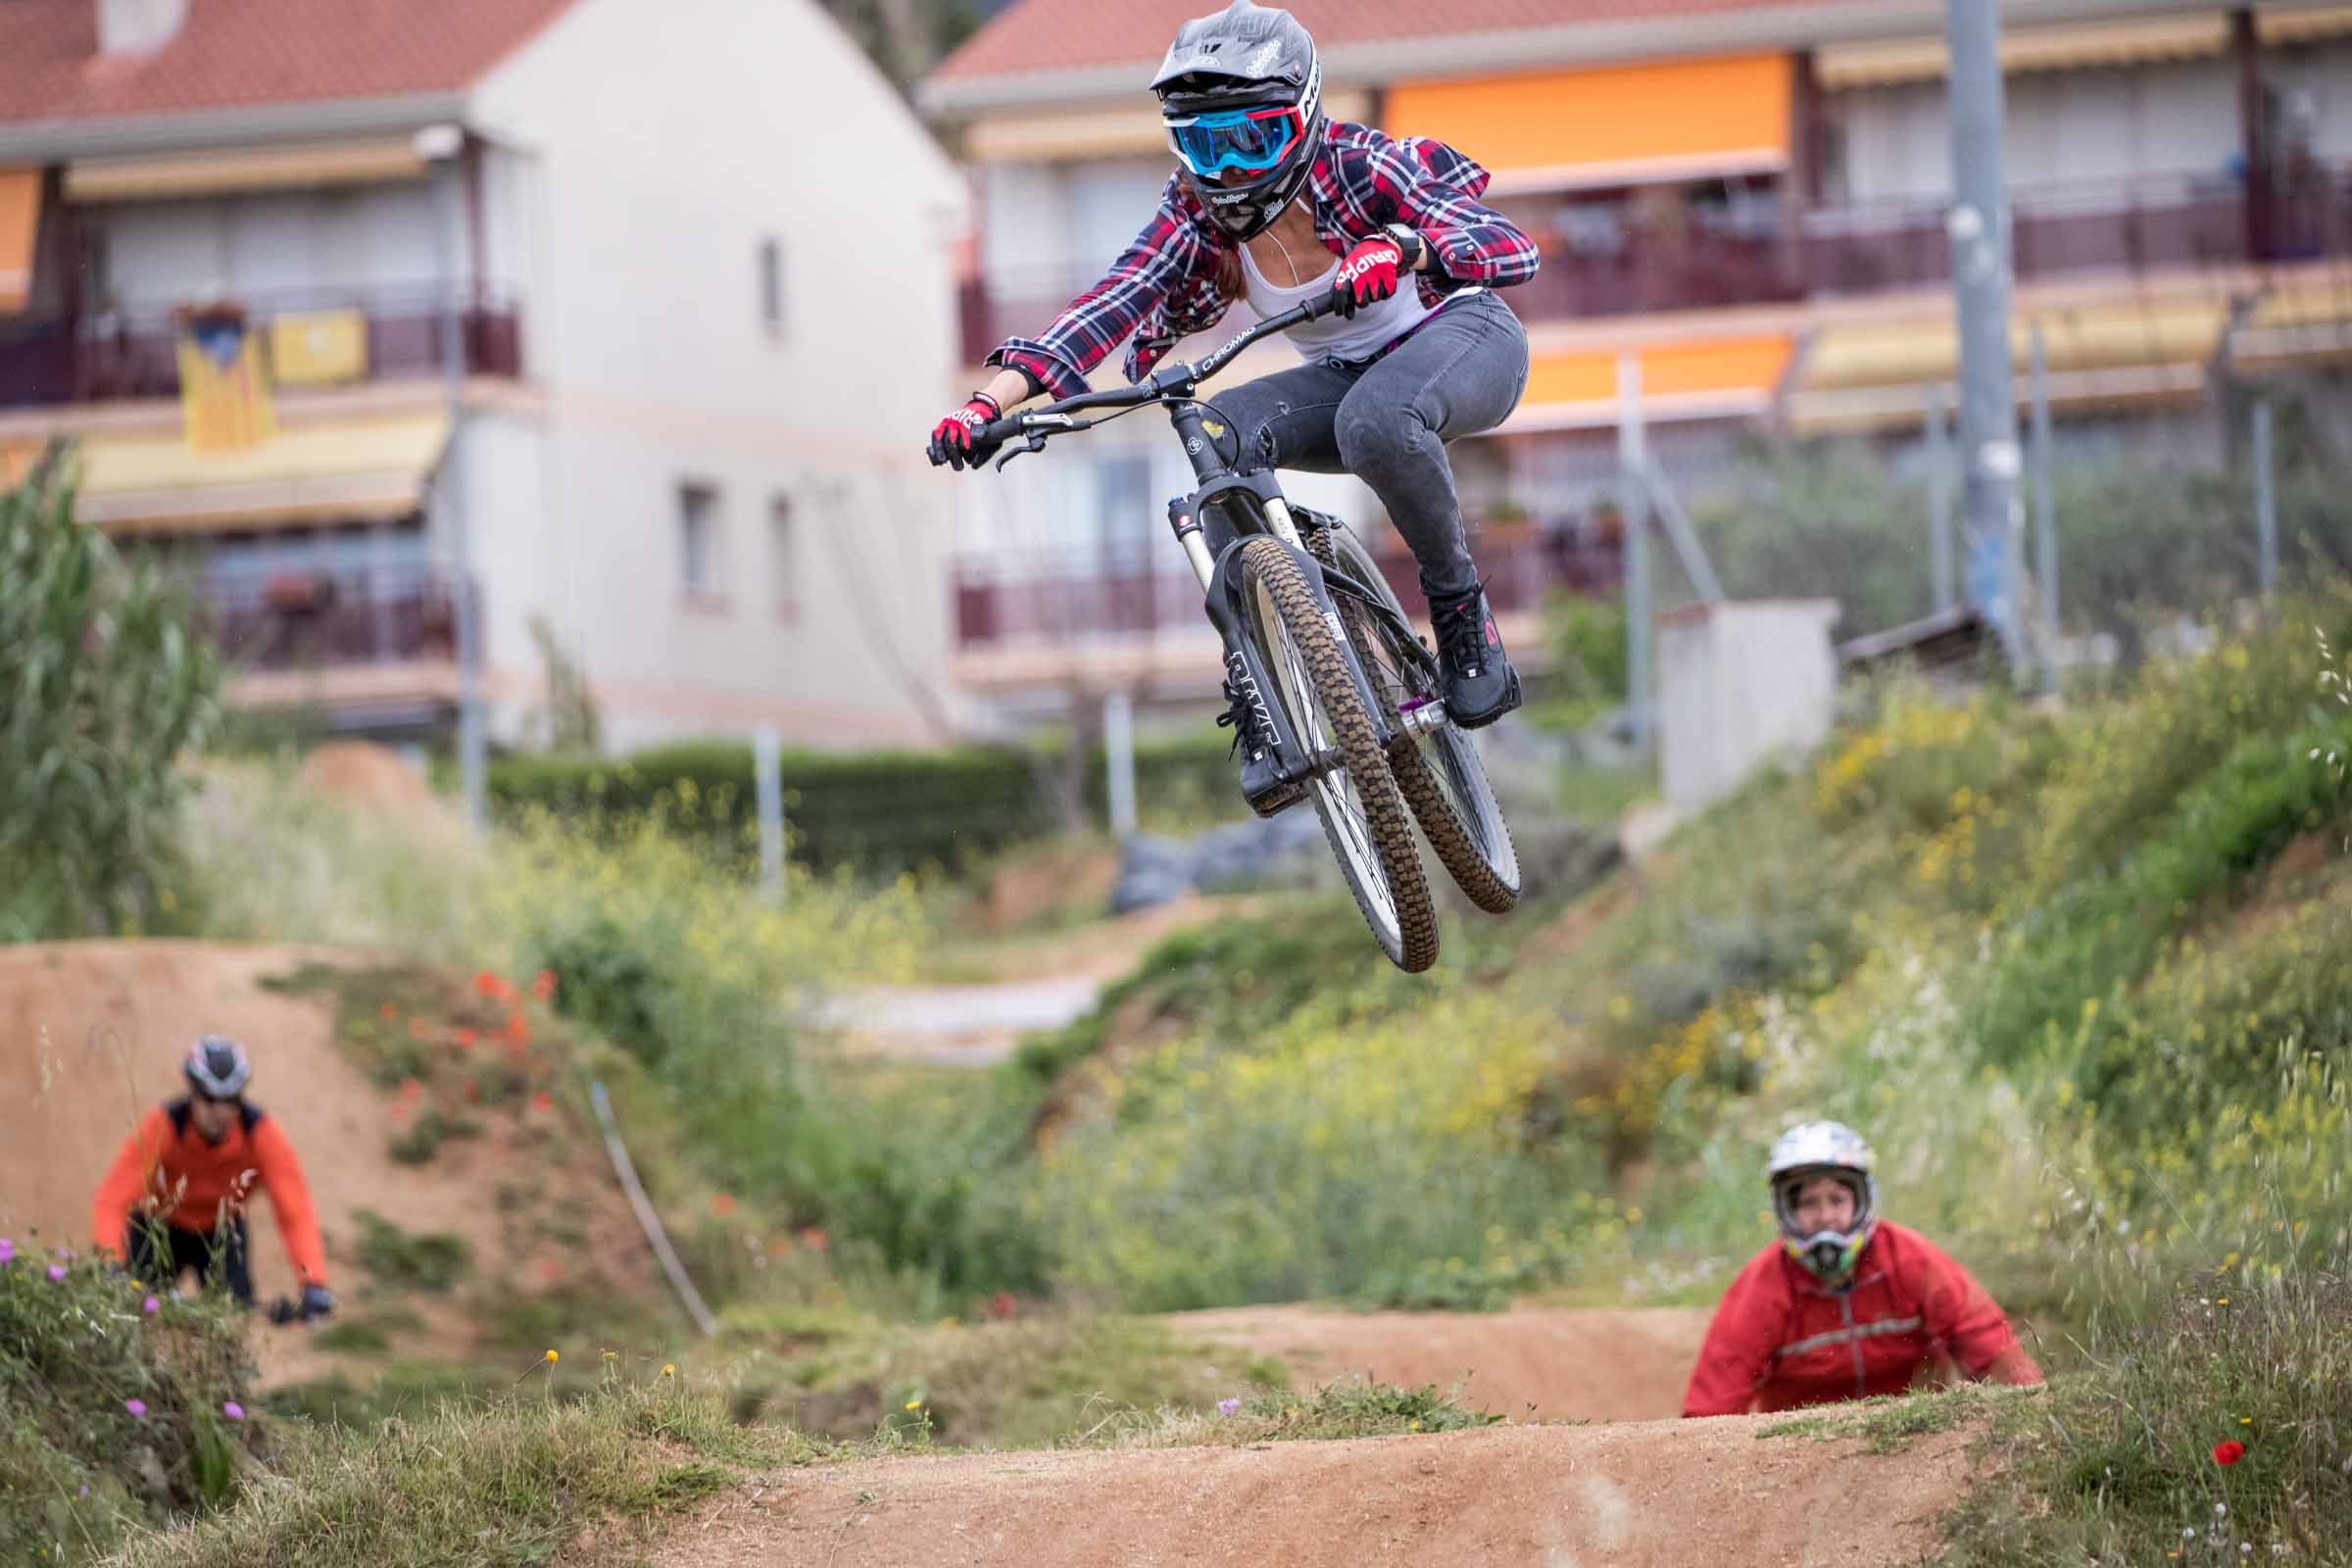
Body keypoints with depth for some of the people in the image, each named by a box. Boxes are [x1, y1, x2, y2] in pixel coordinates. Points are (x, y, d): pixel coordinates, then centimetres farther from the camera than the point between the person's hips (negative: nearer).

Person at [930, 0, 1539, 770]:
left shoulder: (1356, 166, -25)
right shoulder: (1198, 213, -13)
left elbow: (1514, 249, -35)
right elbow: (1108, 306, -22)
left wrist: (1401, 246, -56)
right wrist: (990, 402, -36)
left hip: (1464, 334, -5)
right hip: (1345, 377, 5)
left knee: (1375, 421, -40)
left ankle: (1460, 609, -17)